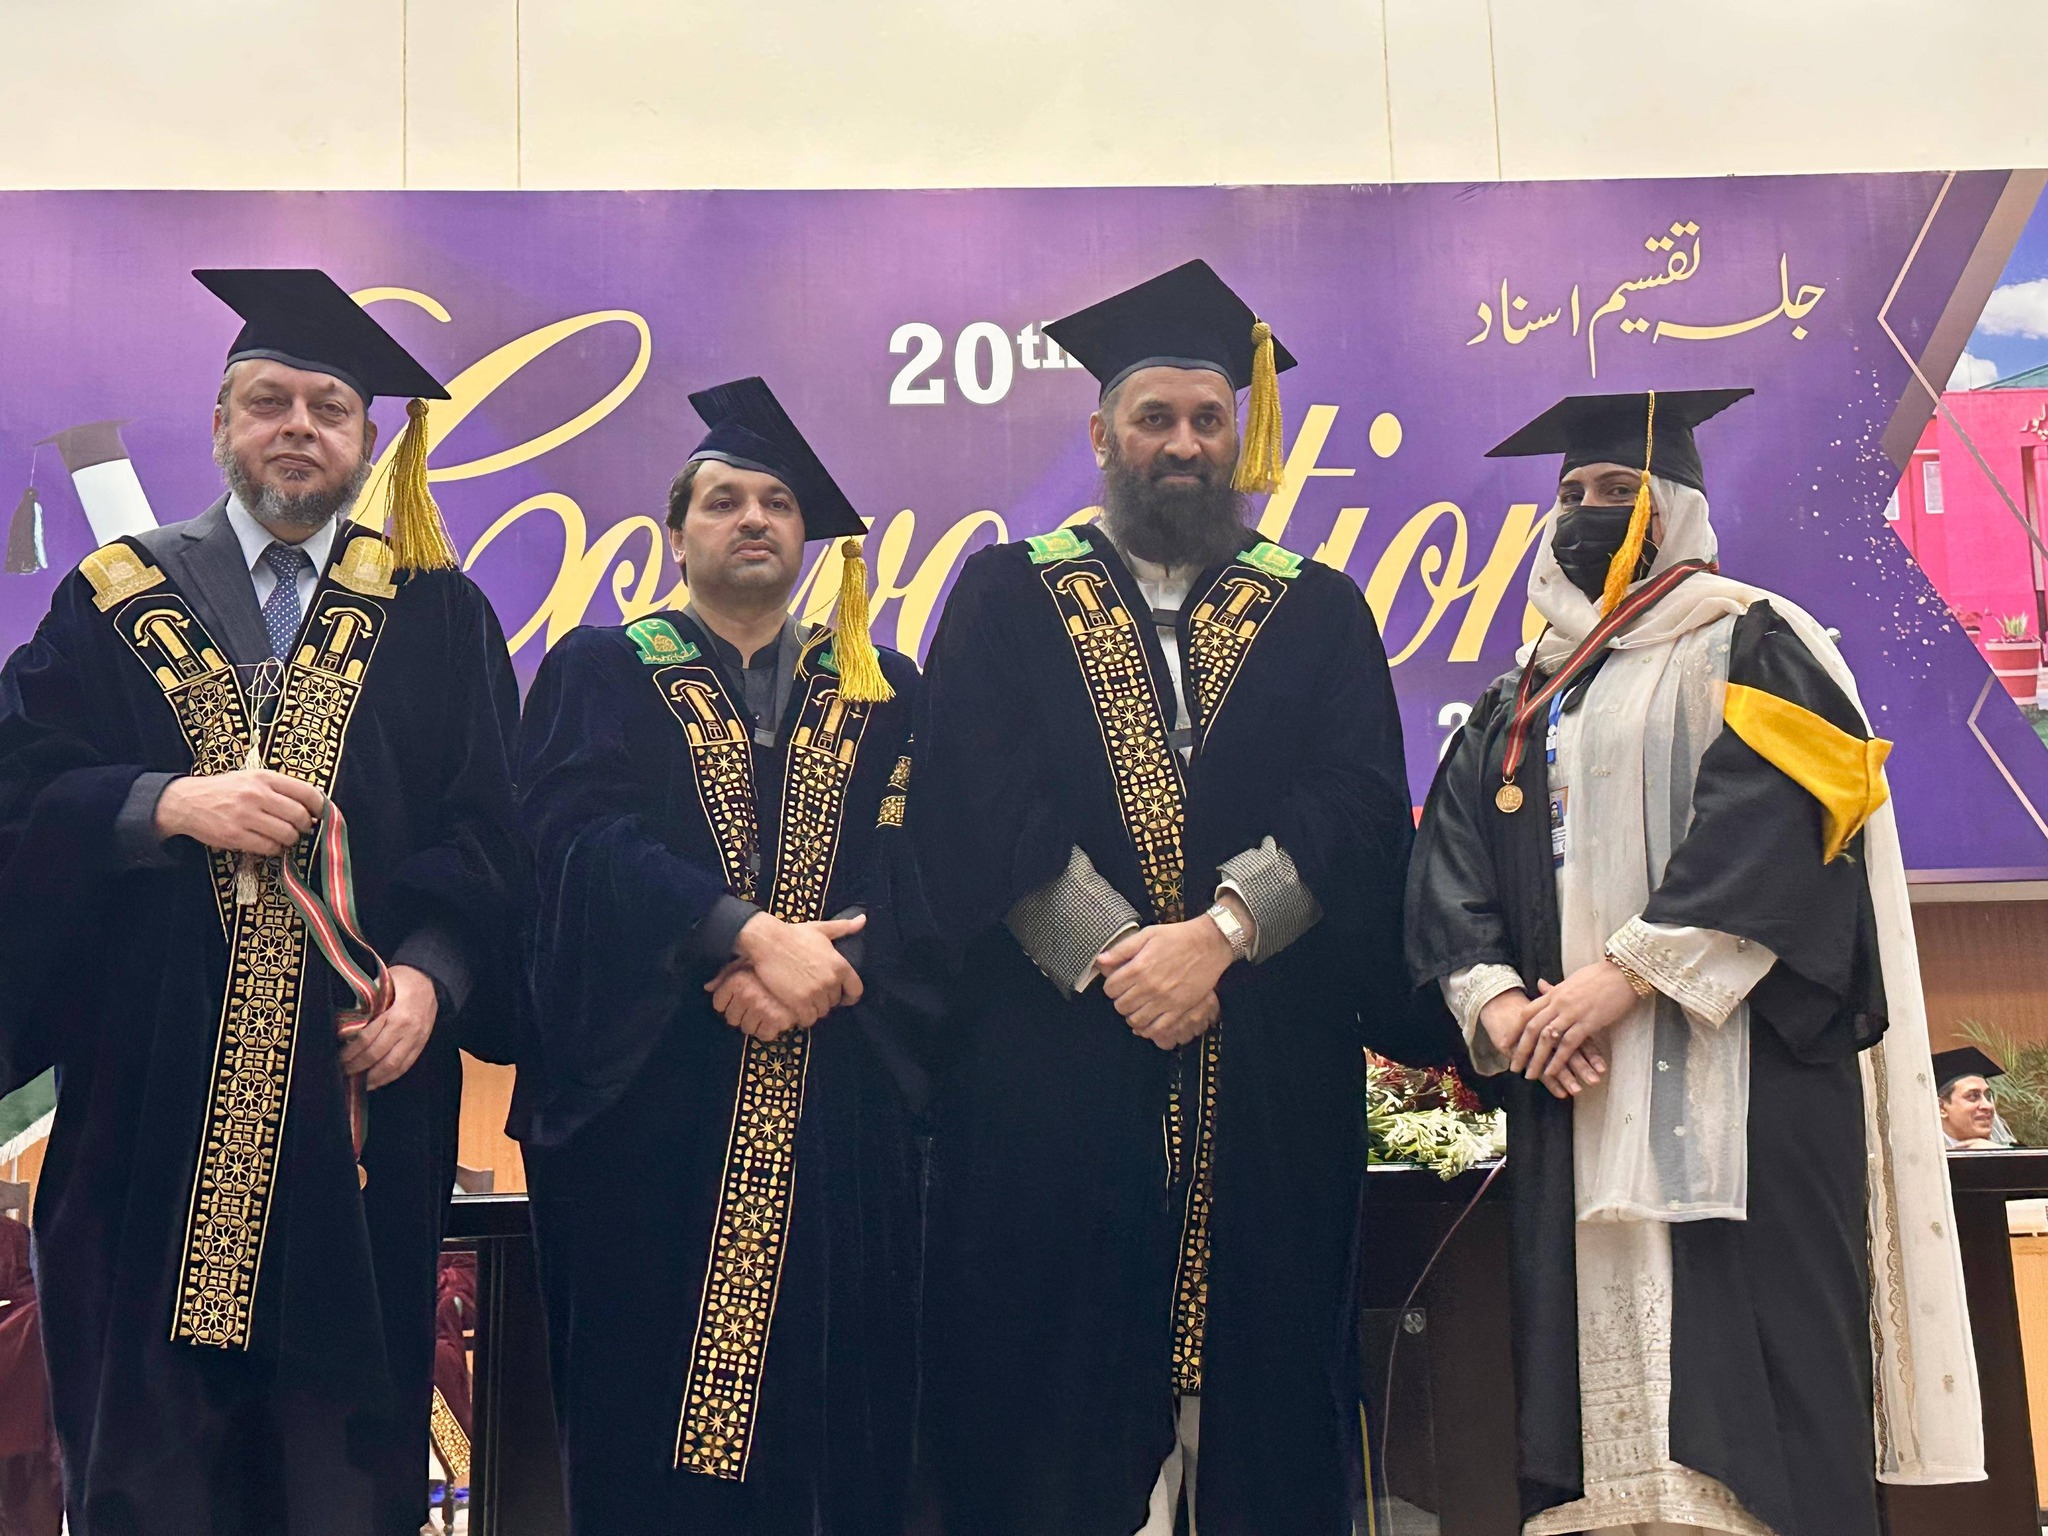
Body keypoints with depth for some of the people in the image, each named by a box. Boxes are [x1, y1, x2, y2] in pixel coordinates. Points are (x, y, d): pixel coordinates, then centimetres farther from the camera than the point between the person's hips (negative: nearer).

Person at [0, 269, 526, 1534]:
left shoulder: (438, 617, 8)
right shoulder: (116, 601, 9)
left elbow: (486, 823, 1)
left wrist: (435, 969, -13)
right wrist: (172, 804, -15)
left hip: (360, 1076, 0)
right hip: (151, 1079, 1)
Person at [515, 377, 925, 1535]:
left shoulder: (885, 693, 13)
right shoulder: (602, 673, 7)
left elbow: (921, 868, 0)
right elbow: (578, 838, -9)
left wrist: (814, 967, -17)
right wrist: (748, 936, -20)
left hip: (844, 1102, 2)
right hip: (649, 1094, -1)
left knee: (831, 1406, 4)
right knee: (645, 1410, 2)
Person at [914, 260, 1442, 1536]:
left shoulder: (1318, 612, 12)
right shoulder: (1009, 598, 9)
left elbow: (1361, 804, -2)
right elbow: (979, 805, -5)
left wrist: (1219, 933, -16)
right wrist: (1121, 958, -14)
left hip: (1270, 1077, 1)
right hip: (1053, 1070, -1)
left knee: (1264, 1398, 7)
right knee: (1059, 1418, 3)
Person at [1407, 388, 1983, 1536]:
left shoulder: (1753, 648, 4)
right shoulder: (1523, 696, 20)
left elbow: (1771, 822, -13)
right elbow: (1449, 858, 9)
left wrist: (1630, 972, -20)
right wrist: (1495, 999, -9)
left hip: (1734, 1067, -5)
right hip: (1569, 1086, 5)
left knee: (1741, 1370, -8)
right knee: (1590, 1348, 4)